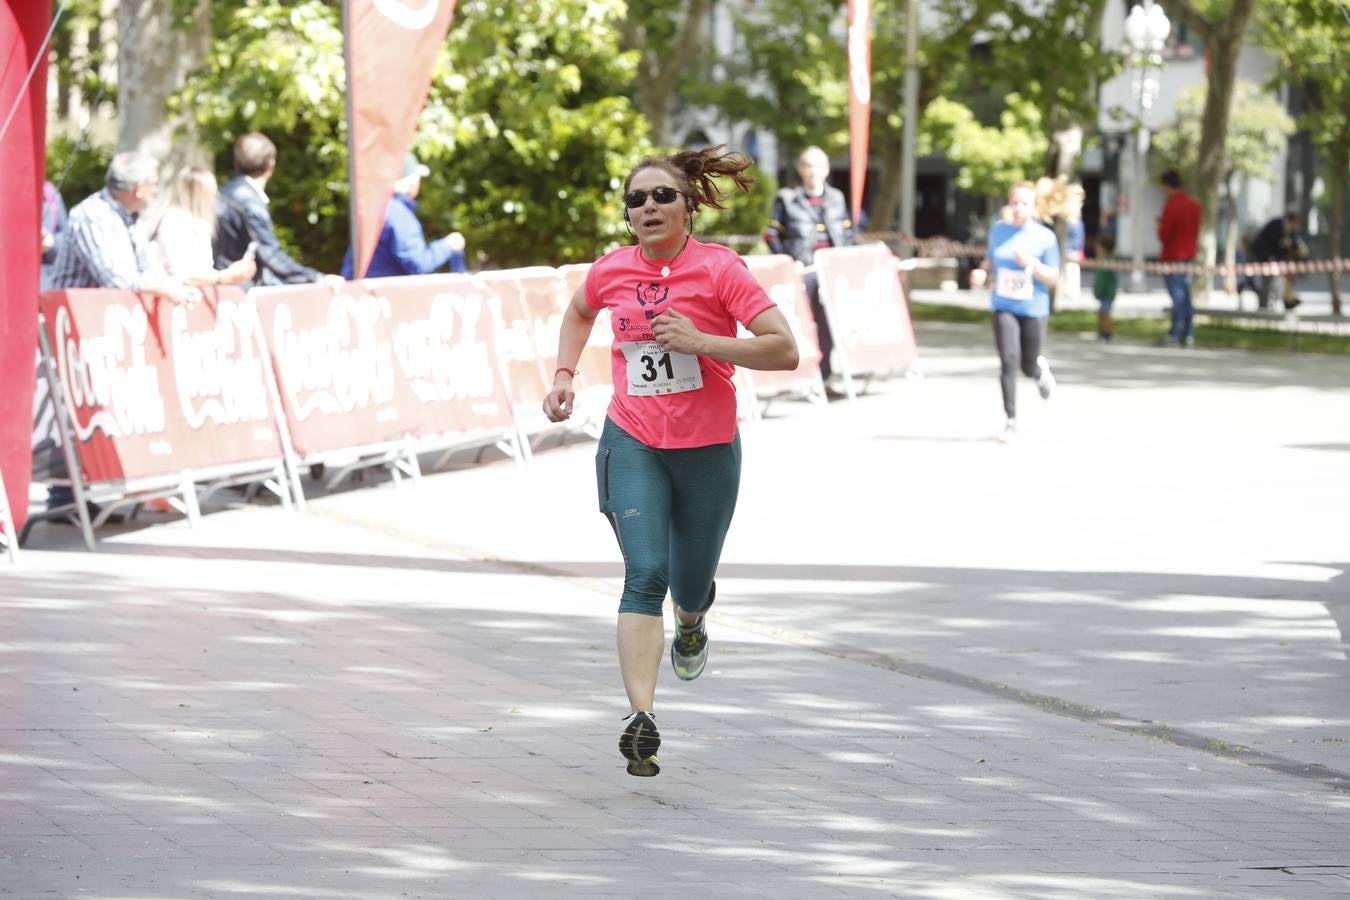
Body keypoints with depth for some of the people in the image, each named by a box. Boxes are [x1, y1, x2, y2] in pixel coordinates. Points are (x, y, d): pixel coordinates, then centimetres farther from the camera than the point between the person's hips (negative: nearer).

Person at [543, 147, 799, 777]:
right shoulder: (612, 270, 0)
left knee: (689, 585, 14)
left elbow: (784, 351, -16)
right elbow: (579, 311, 25)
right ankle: (642, 717, -24)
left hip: (708, 451, -1)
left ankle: (693, 616, 54)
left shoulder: (720, 269, -11)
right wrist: (564, 375, 11)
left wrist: (700, 341, -23)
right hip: (631, 445, 1)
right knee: (645, 574, -18)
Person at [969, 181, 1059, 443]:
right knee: (1009, 361, -14)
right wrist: (981, 274, -3)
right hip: (1004, 306, 1)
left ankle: (1040, 370, 47)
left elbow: (1053, 278, -5)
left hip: (1033, 309, -1)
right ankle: (1011, 420, -7)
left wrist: (1032, 264, -22)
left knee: (1028, 366, 8)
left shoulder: (1045, 237, -4)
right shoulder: (998, 230, 4)